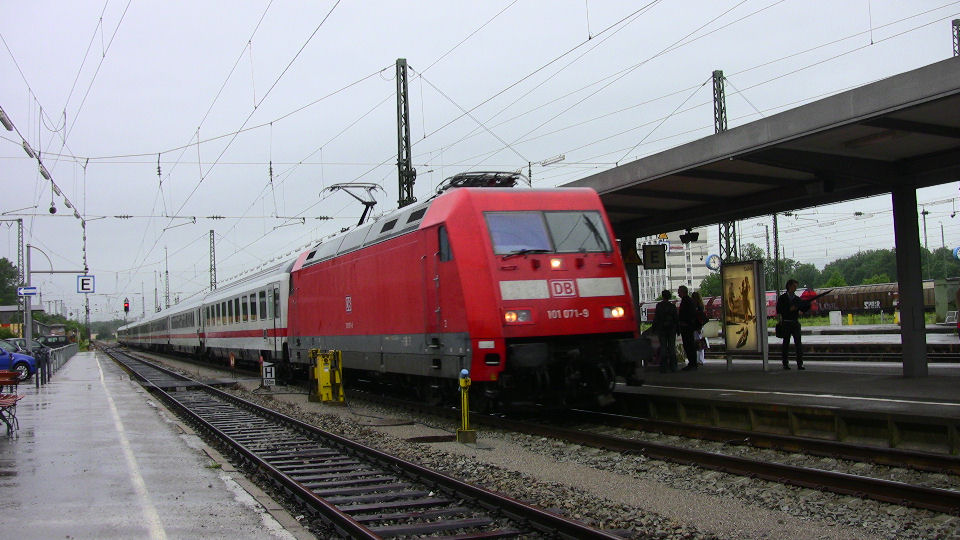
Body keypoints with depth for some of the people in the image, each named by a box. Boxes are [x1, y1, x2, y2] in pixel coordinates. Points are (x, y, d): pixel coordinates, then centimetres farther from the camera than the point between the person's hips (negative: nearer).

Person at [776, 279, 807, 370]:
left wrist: (809, 304, -11)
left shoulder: (797, 299, 12)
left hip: (795, 323, 3)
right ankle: (785, 364, 11)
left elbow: (804, 308, 7)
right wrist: (790, 309, -15)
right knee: (785, 344, 3)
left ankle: (800, 364, -5)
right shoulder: (782, 298, 2)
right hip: (786, 323, -2)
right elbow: (778, 310, -7)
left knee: (798, 343, -5)